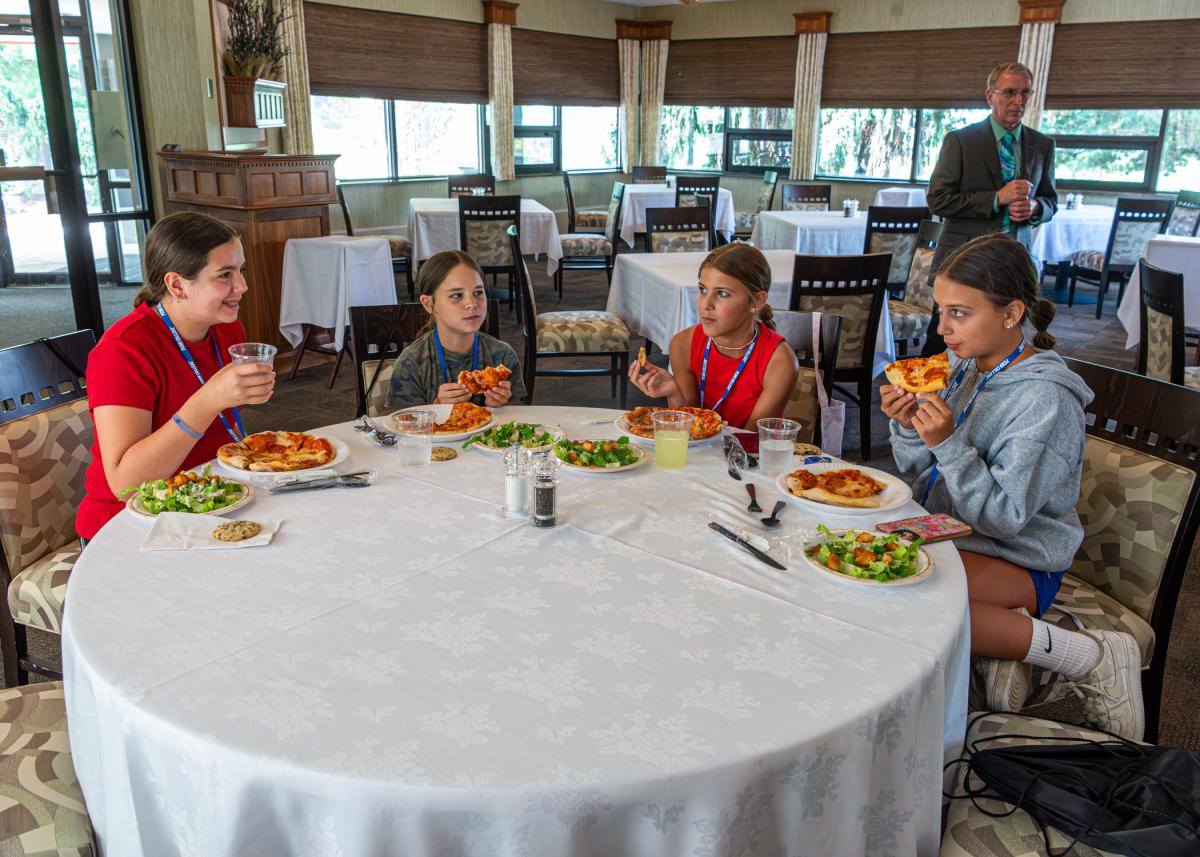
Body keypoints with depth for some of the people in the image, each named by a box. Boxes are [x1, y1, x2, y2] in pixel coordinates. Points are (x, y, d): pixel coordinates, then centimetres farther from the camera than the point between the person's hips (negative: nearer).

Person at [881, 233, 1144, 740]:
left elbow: (1004, 518, -20)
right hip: (954, 539, 7)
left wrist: (948, 444, -29)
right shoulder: (963, 369, 4)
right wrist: (908, 429, -11)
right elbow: (924, 484, 8)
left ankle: (1090, 657, -14)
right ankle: (993, 632, -4)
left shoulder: (1045, 399, -18)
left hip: (1021, 561, -7)